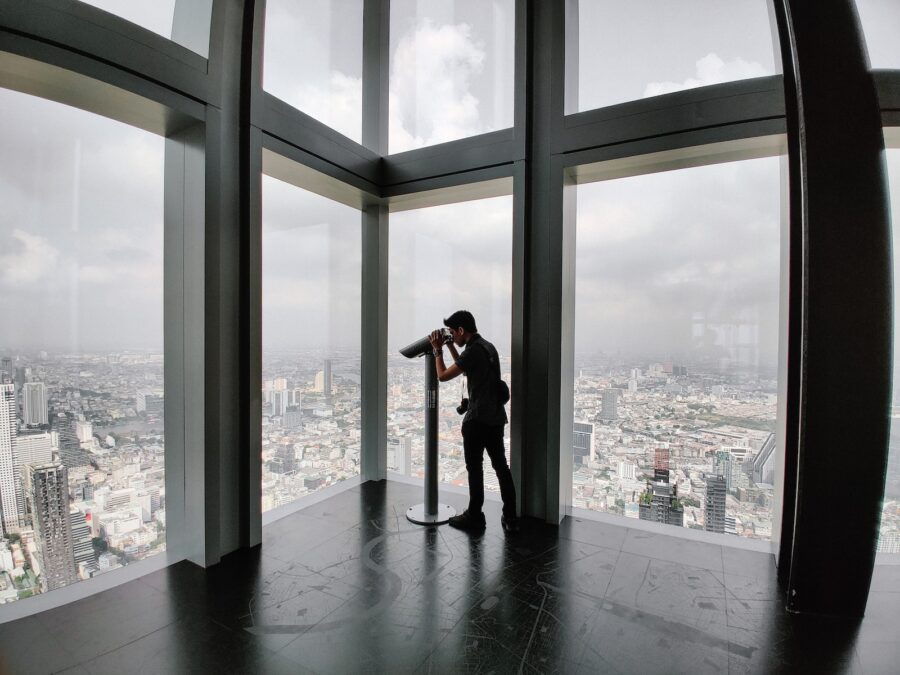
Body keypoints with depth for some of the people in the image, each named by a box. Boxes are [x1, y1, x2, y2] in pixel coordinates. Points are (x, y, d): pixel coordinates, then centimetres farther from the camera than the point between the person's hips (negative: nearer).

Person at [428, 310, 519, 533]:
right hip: (496, 417, 9)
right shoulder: (488, 346, 12)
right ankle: (511, 518, 20)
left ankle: (475, 517, 19)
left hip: (477, 420, -9)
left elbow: (443, 375, -13)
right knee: (501, 466, 13)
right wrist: (450, 347, 20)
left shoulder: (473, 351, -17)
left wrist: (438, 350, 0)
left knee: (475, 468, 5)